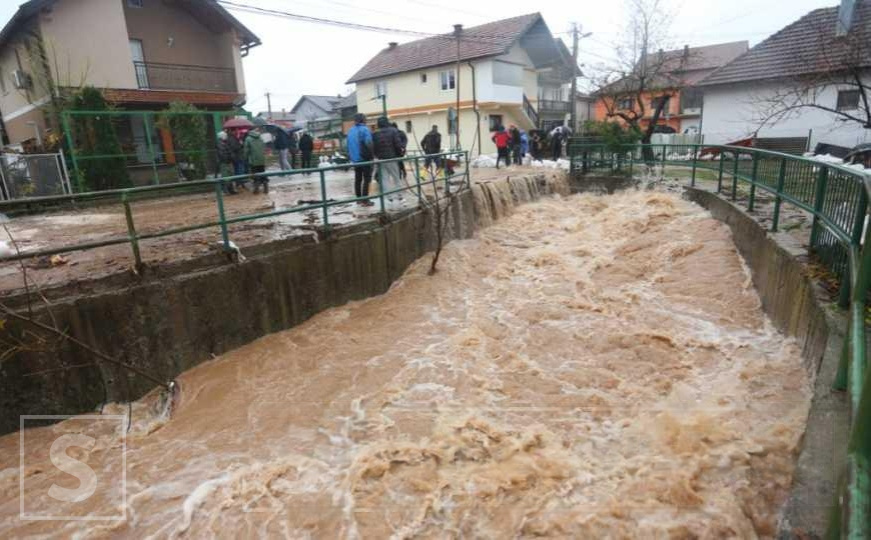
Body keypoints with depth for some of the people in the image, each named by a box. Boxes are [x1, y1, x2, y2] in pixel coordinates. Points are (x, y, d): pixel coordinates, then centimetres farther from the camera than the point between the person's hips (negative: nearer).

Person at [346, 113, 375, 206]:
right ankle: (365, 200, -6)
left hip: (355, 159, 7)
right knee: (366, 179, -4)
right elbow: (369, 145, -18)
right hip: (365, 159, -7)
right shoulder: (365, 129, -11)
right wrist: (371, 157, -10)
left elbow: (348, 145, 14)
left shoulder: (350, 131, 11)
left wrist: (351, 157, 18)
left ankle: (359, 198, 20)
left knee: (357, 179, 13)